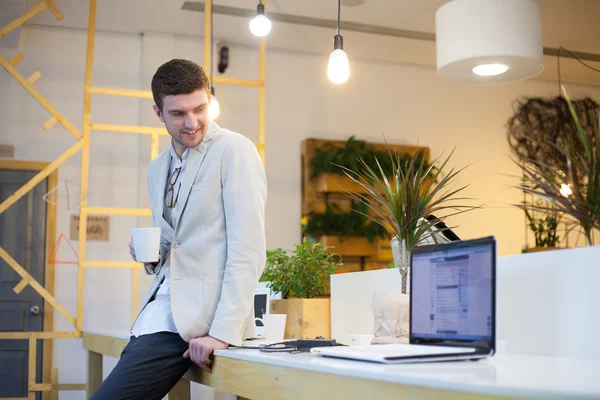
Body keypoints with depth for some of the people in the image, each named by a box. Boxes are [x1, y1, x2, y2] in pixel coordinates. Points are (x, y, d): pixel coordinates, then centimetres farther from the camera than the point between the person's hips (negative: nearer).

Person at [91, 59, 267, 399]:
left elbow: (248, 250, -15)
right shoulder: (158, 169, 15)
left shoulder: (234, 151, -8)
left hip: (199, 317, -8)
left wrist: (224, 333, -20)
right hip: (160, 311, 8)